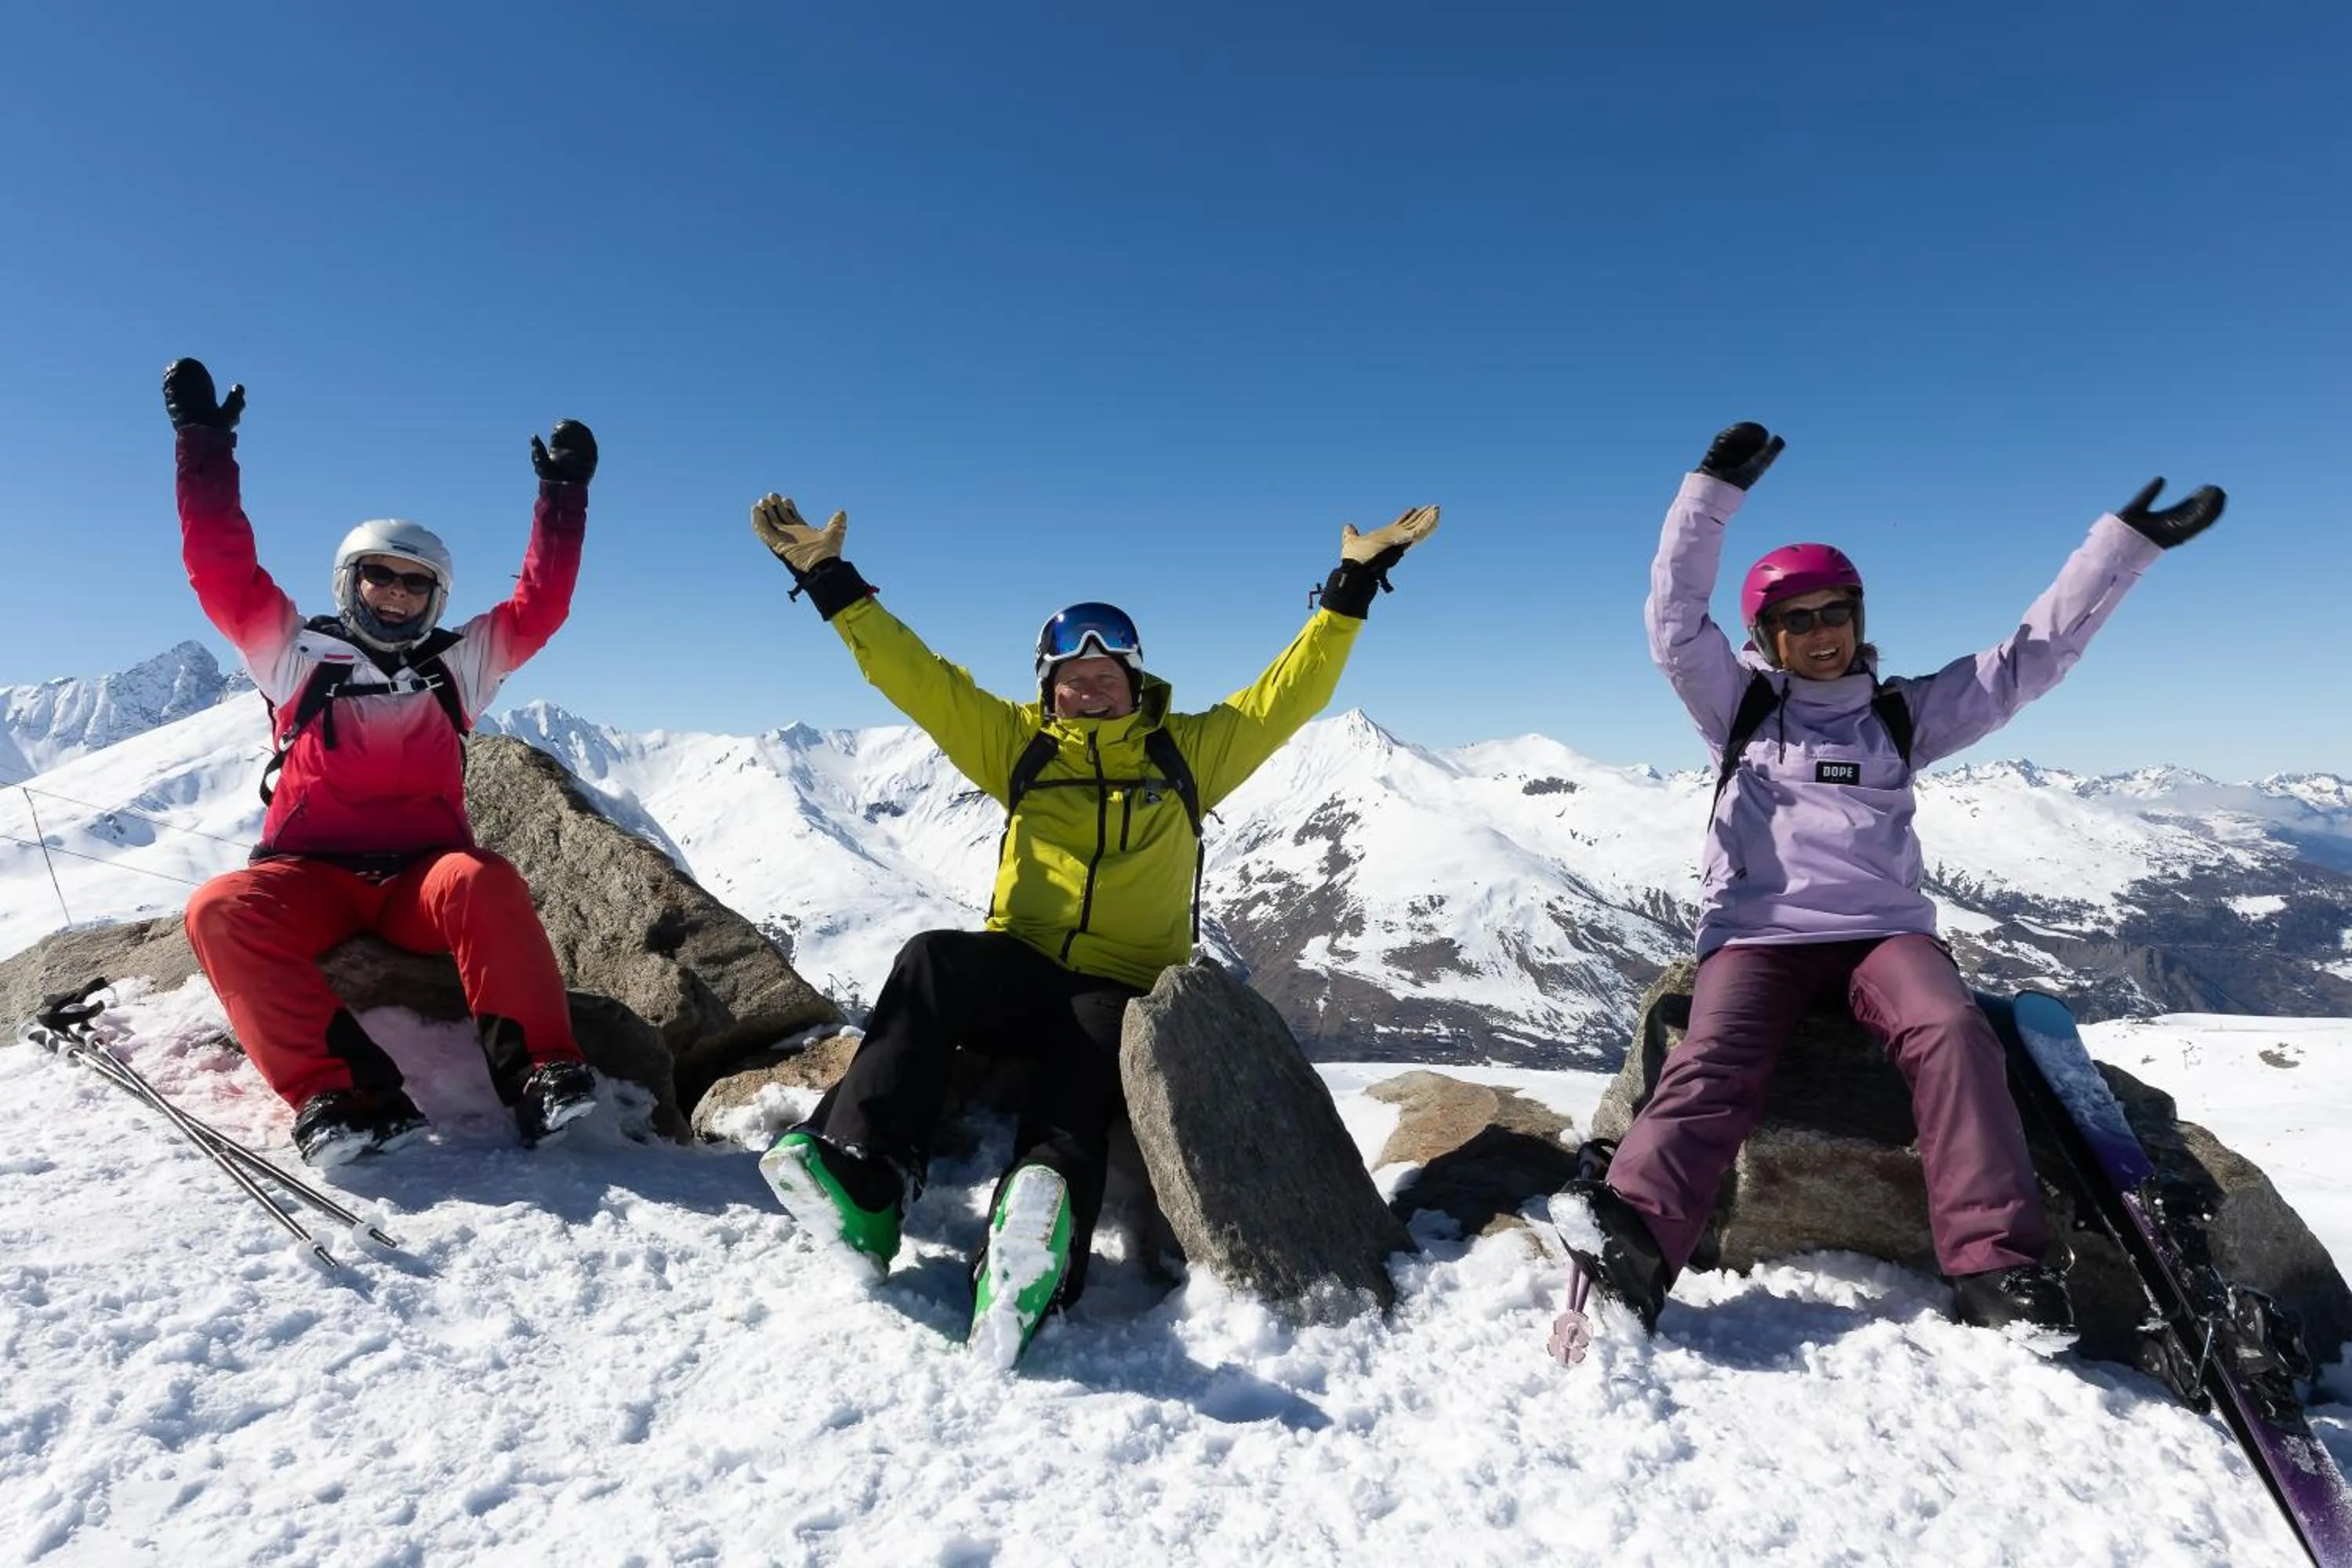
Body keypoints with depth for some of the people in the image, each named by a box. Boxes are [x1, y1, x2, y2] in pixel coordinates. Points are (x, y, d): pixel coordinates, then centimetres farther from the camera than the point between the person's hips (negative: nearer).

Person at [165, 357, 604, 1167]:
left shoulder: (456, 665, 18)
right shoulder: (298, 654, 16)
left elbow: (540, 604, 13)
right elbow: (223, 571, 7)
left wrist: (563, 492, 10)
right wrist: (205, 443, 5)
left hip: (422, 873, 0)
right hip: (310, 877, 1)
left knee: (484, 884, -35)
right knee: (221, 909, -32)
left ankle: (539, 1070, -41)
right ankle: (339, 1090, -44)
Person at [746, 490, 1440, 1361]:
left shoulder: (1187, 751, 14)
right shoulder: (1017, 743, 14)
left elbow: (1290, 689, 11)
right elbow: (910, 673, 10)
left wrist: (1352, 584, 6)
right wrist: (828, 580, 5)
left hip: (1122, 993, -1)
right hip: (1016, 978, 2)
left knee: (1091, 1040, -34)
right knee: (932, 962, -29)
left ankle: (1030, 1254, -58)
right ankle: (859, 1182, -39)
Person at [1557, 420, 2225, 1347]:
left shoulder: (1903, 713, 17)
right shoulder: (1738, 705, 12)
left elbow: (2033, 656, 17)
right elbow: (1675, 618, 0)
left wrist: (2128, 540, 15)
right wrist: (1714, 489, -6)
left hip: (1884, 928, 2)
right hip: (1757, 932, -2)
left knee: (1951, 1033, -28)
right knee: (1715, 1062, -27)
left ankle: (1997, 1269, -30)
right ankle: (1629, 1246, -40)